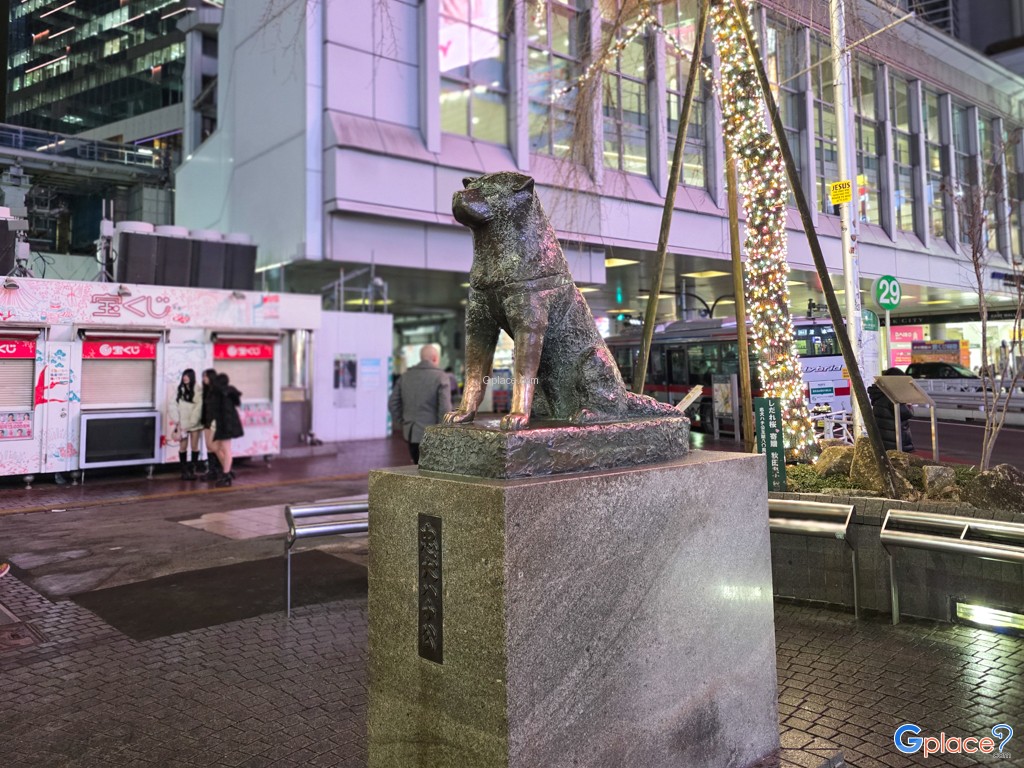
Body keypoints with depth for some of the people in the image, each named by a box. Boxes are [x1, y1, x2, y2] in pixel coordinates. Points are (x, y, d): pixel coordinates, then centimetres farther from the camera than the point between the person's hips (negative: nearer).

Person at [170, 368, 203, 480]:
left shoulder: (198, 391, -5)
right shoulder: (180, 390, 5)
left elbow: (198, 409, -9)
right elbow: (174, 406, 3)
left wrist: (190, 424, -11)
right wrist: (177, 422, -6)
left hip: (194, 424, -2)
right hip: (182, 423, 2)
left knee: (194, 447, 3)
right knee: (183, 447, 0)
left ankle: (192, 470, 11)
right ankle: (184, 471, 8)